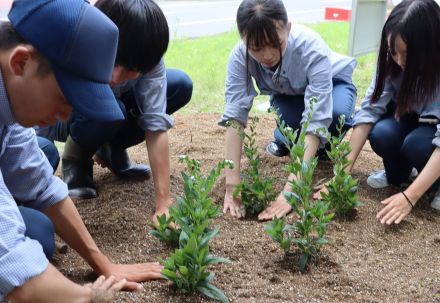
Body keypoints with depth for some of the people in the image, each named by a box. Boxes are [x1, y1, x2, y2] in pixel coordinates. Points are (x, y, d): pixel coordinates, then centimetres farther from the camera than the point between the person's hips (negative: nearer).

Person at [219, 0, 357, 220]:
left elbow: (315, 119, -45)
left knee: (337, 113, -36)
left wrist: (291, 188, -53)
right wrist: (232, 184, -46)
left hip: (331, 82, -2)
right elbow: (235, 115, -37)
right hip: (288, 93, 2)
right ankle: (285, 141, 7)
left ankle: (322, 146, 0)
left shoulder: (312, 49, -40)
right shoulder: (239, 57, -32)